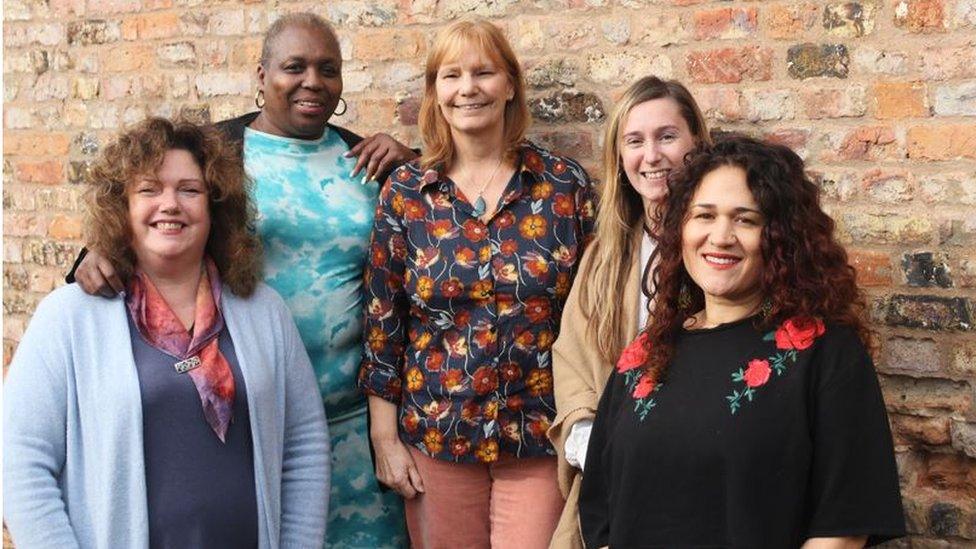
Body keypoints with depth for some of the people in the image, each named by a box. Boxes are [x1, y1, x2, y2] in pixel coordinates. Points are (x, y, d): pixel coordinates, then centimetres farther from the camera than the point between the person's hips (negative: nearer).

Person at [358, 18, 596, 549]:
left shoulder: (565, 183, -1)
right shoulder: (405, 191, 0)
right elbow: (381, 317, 2)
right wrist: (385, 437, -1)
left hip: (542, 437, 0)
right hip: (434, 435, 1)